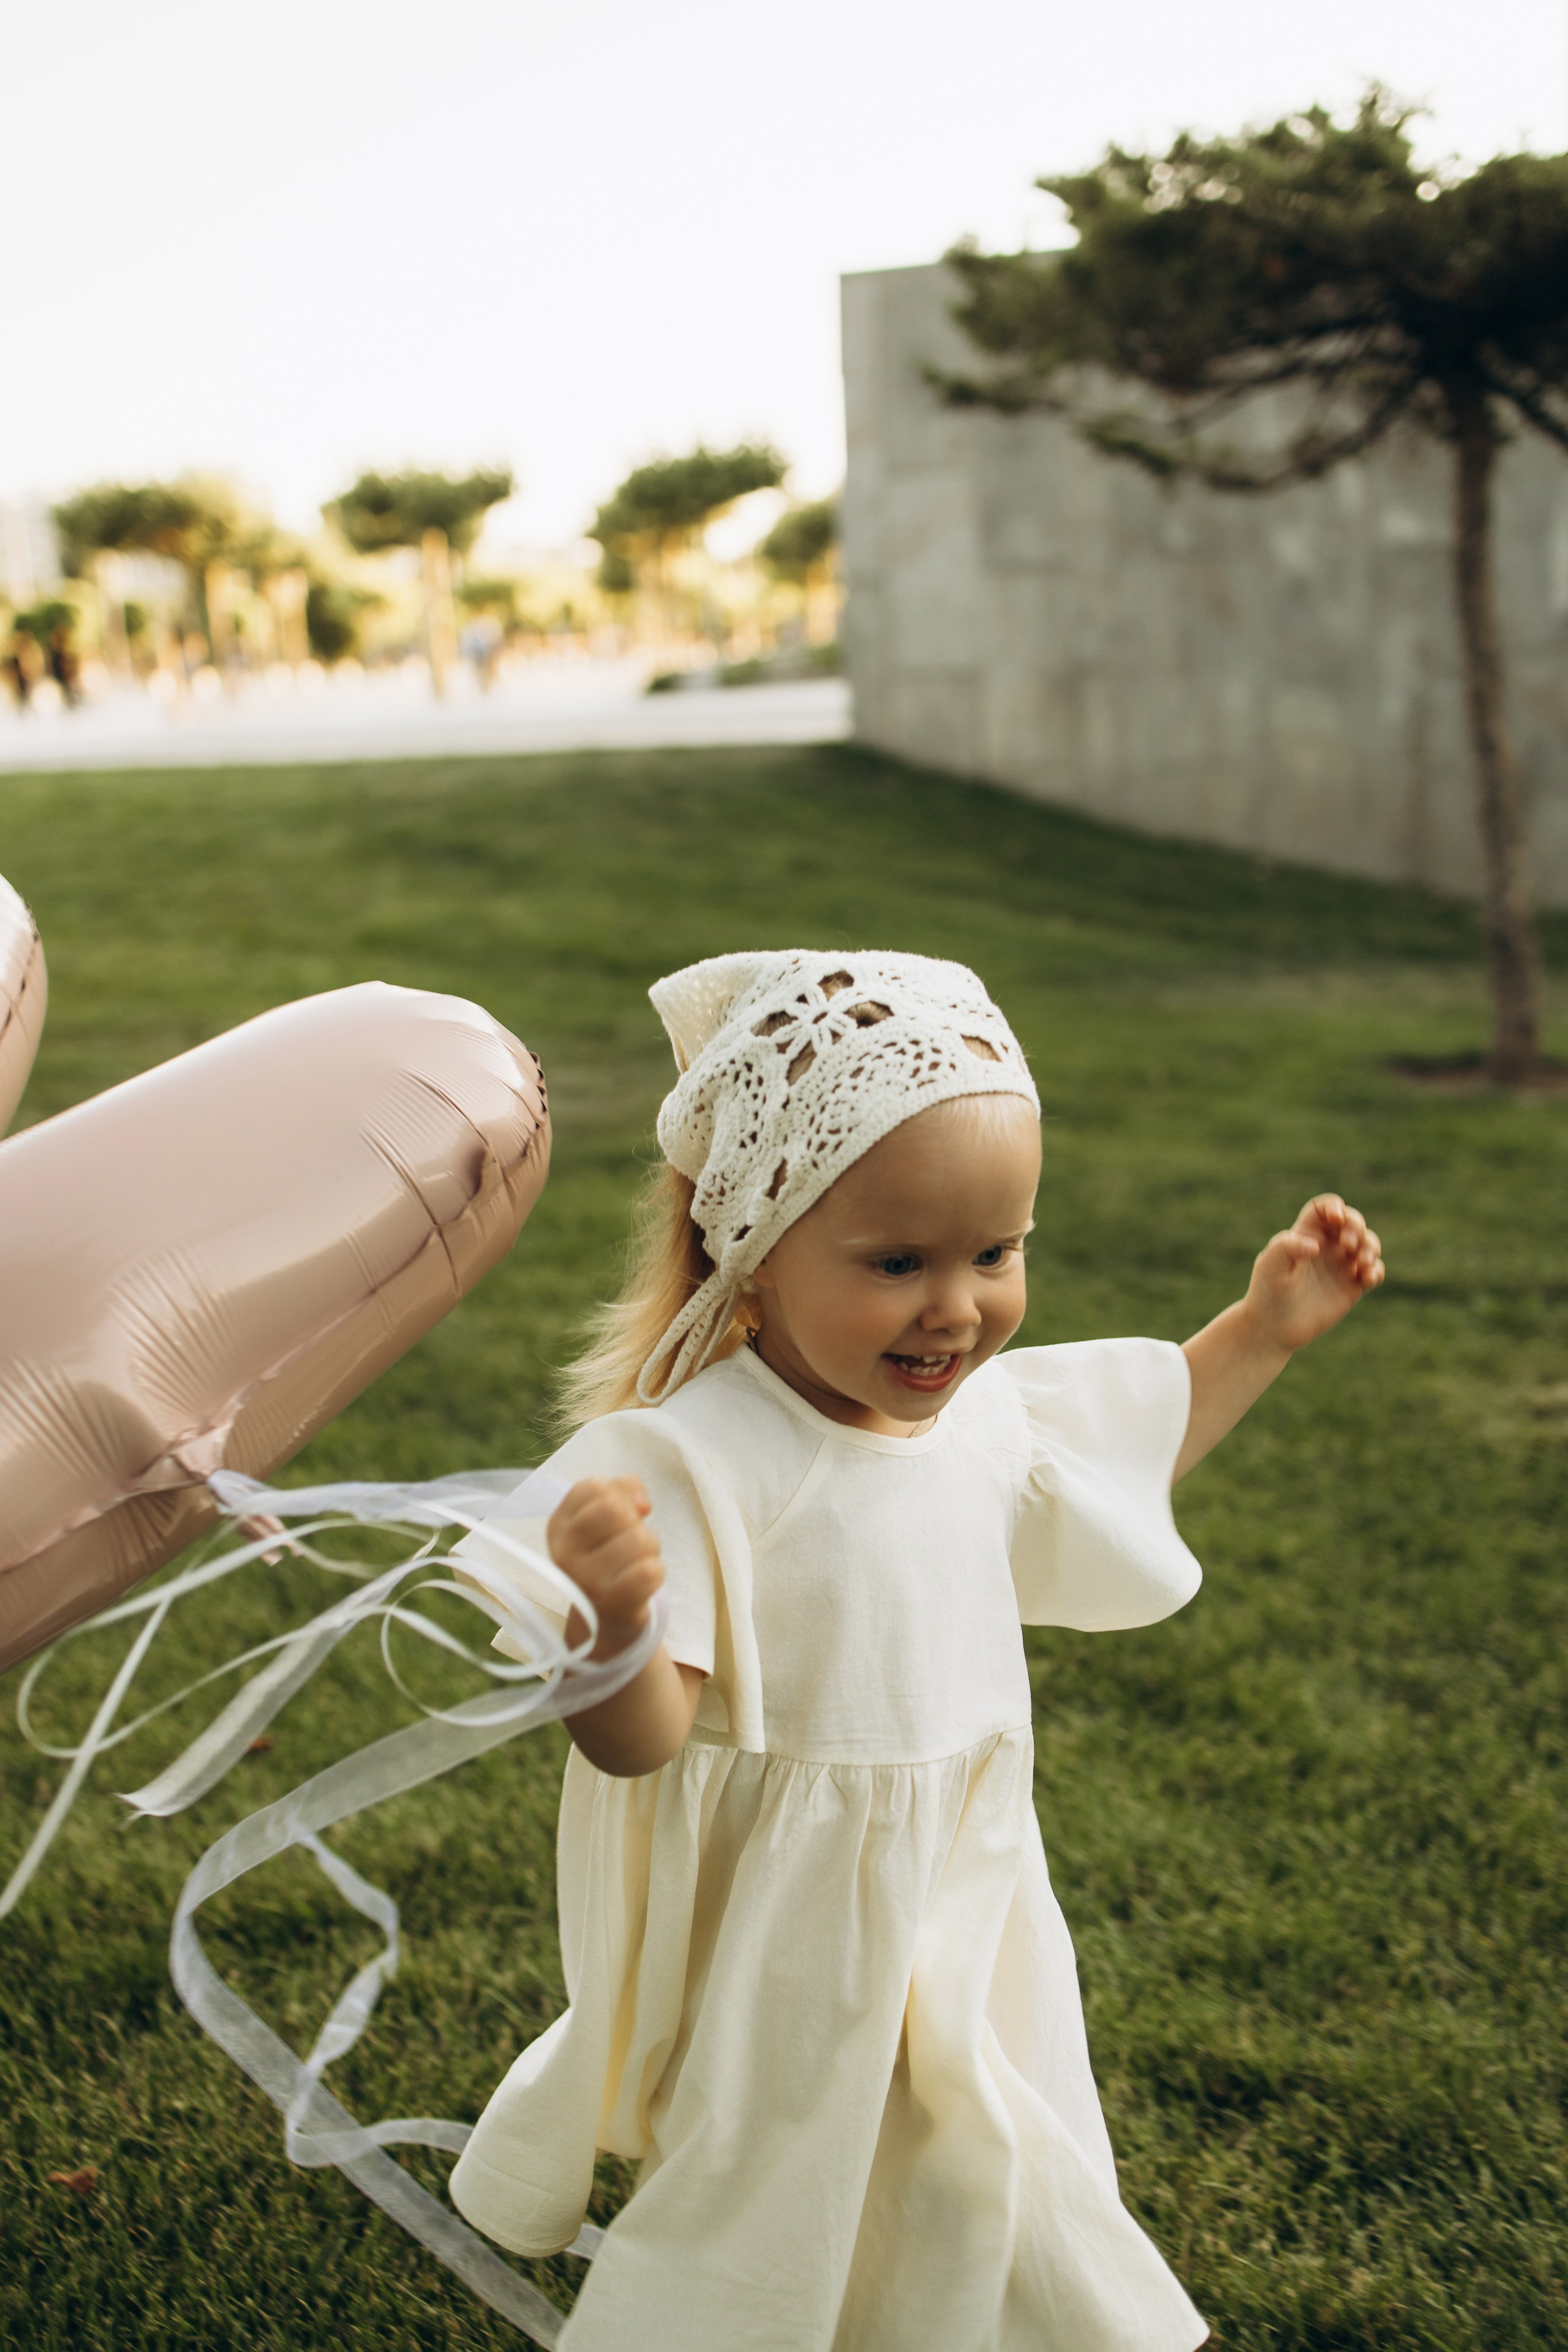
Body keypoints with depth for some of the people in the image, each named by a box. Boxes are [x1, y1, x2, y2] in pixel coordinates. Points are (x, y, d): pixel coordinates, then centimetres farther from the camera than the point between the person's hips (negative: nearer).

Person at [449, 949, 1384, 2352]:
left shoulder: (987, 1406, -5)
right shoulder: (693, 1462, -29)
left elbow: (1132, 1446, 17)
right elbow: (640, 1742, -32)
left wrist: (1267, 1327, 10)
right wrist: (609, 1627, -53)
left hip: (964, 1895, 7)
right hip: (782, 1941, -7)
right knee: (772, 2222, 13)